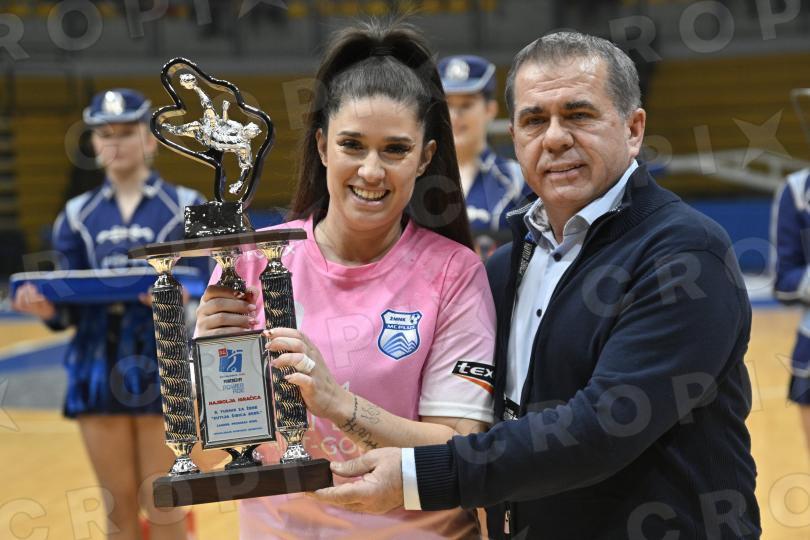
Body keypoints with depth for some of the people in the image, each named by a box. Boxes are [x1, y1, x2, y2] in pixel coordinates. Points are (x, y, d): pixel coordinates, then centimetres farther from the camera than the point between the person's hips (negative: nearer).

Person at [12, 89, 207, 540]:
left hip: (164, 371, -3)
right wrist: (48, 308, -15)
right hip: (100, 370, 3)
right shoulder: (79, 214, 9)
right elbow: (70, 309, 8)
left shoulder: (186, 207, -1)